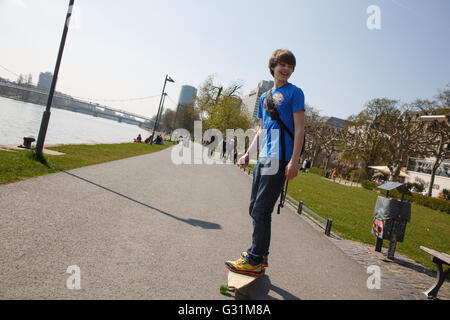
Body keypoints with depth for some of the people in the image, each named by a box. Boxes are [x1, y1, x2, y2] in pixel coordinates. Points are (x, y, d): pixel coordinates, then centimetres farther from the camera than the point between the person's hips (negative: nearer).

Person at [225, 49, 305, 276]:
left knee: (261, 211, -7)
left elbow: (299, 129, -8)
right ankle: (260, 254, 26)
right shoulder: (264, 96, 20)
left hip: (279, 159, -8)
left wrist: (294, 161, -17)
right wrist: (247, 155, 16)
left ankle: (255, 261, 3)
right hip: (262, 159, 8)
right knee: (255, 208, 12)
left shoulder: (294, 92, -1)